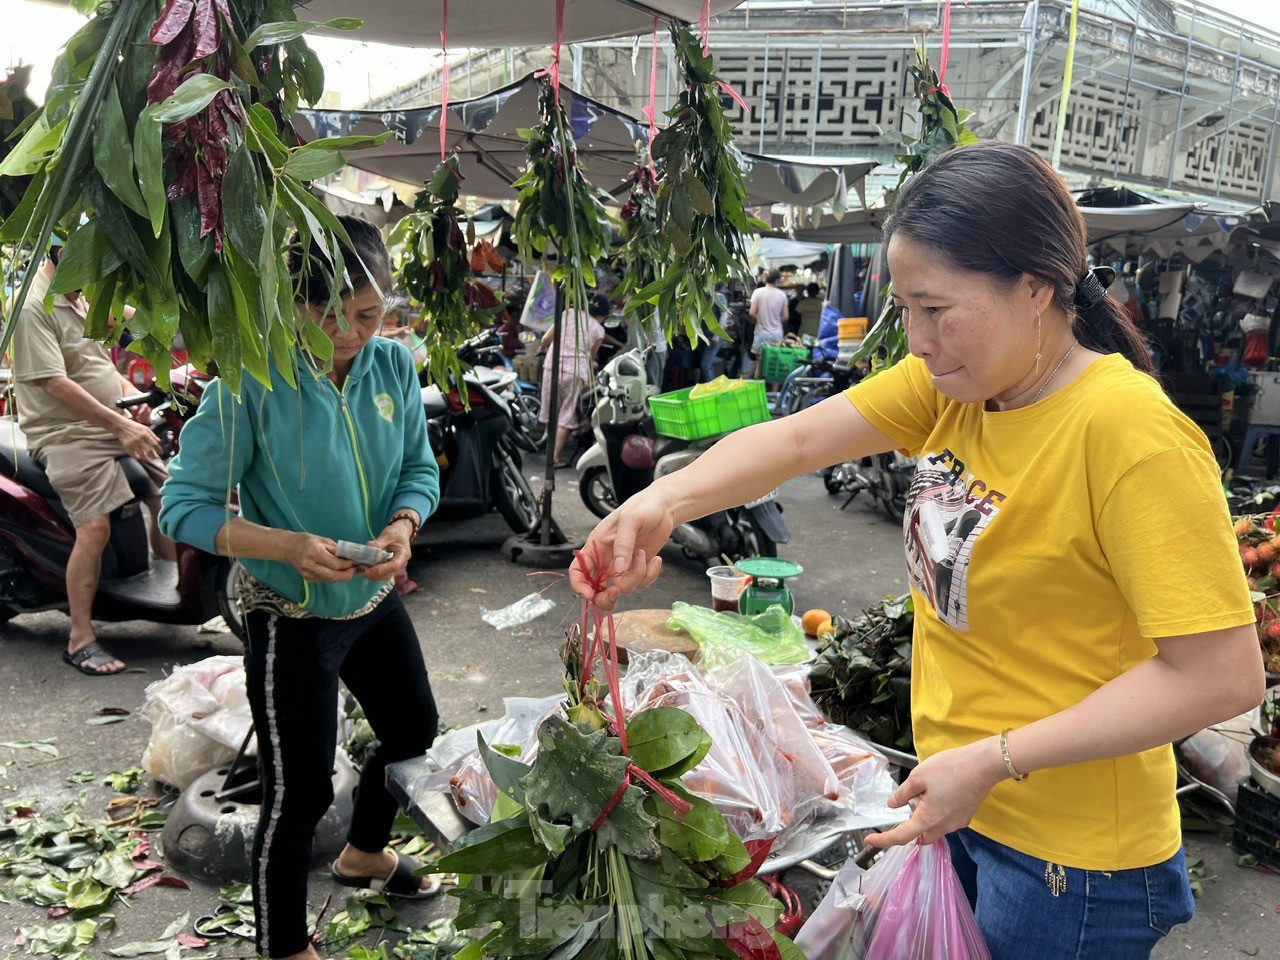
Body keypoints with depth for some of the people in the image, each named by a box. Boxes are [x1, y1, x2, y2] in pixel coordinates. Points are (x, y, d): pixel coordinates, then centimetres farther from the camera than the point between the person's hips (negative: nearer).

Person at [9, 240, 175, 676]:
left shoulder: (78, 300, 16)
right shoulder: (33, 306, -14)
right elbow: (55, 384, -21)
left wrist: (129, 391, 6)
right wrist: (120, 425, -23)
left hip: (117, 428, 10)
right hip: (68, 436, -9)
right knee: (95, 526, -21)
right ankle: (80, 639, -13)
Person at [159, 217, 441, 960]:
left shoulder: (394, 366, -8)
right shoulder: (253, 383, -23)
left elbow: (421, 469, 1)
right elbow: (184, 507, -19)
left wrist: (404, 523, -21)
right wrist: (287, 546, -33)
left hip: (376, 600, 7)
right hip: (292, 618, -6)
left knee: (415, 732, 23)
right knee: (300, 792, 2)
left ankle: (364, 854, 54)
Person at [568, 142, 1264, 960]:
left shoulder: (1130, 432, -26)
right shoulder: (959, 377, -5)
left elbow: (1223, 675, -26)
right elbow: (798, 439, -8)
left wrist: (993, 759, -26)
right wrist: (665, 502, -25)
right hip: (960, 799, 7)